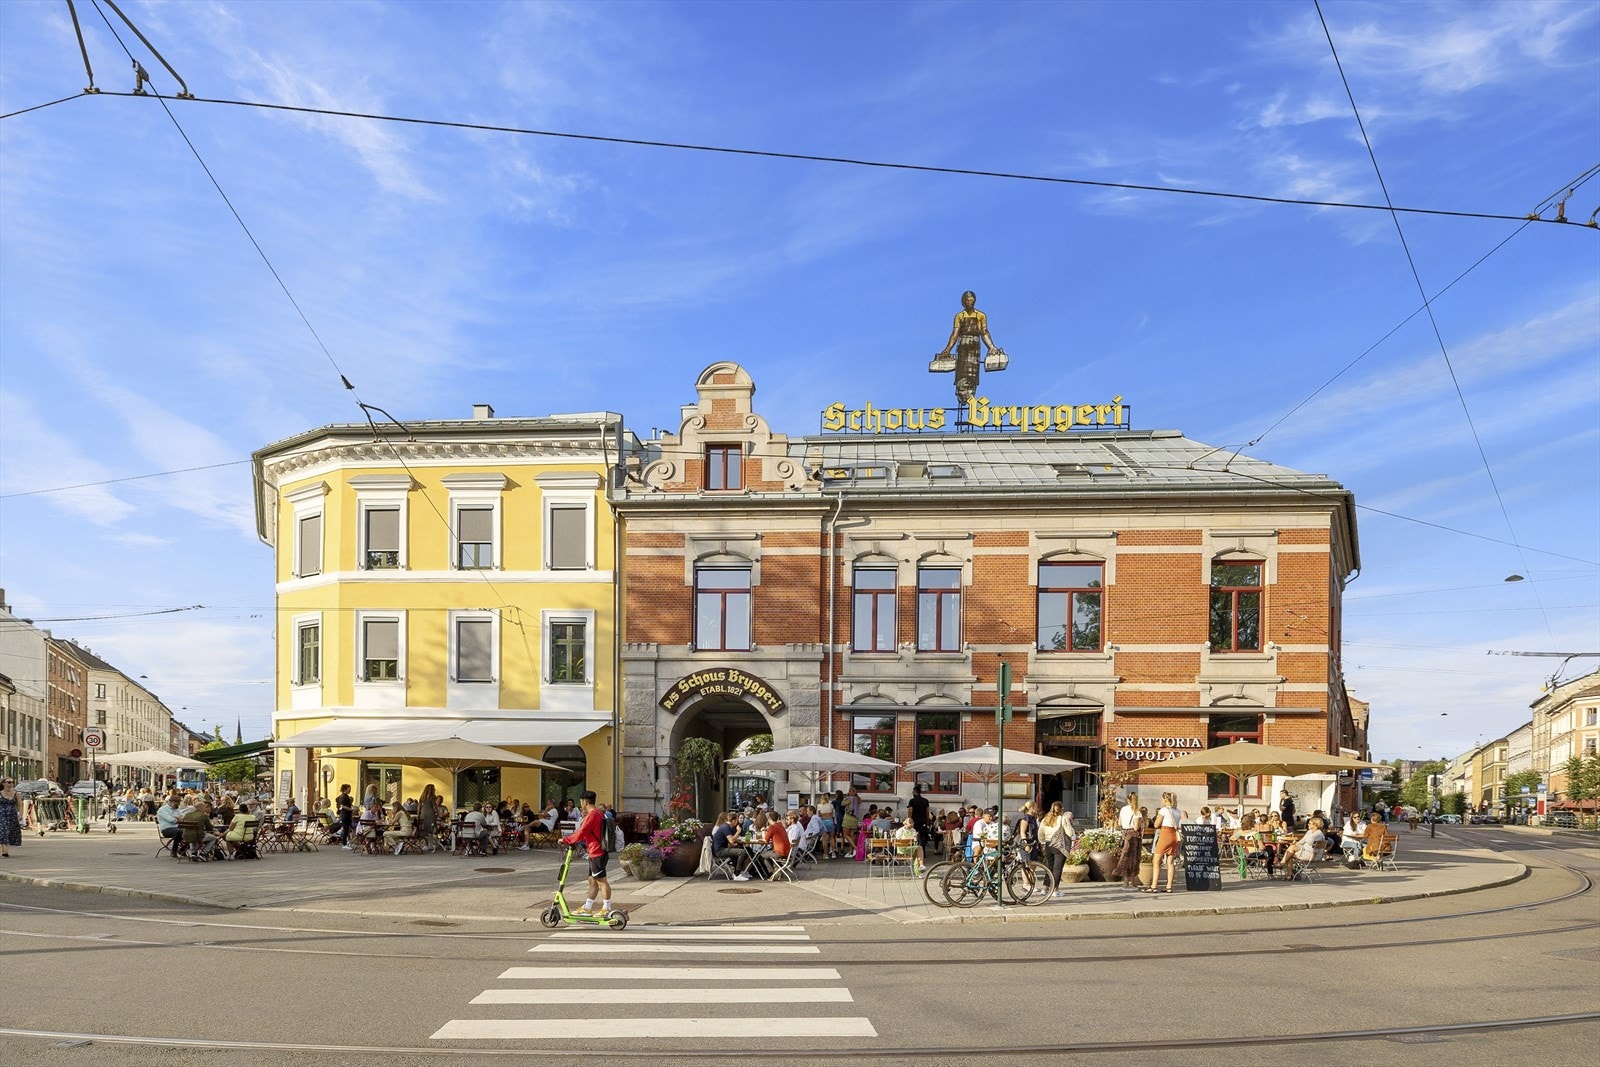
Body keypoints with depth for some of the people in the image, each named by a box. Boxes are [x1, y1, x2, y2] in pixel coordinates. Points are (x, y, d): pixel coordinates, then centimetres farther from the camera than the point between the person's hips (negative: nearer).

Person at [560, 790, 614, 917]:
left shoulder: (592, 815, -17)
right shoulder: (597, 813, 16)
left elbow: (580, 833, -19)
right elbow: (585, 832, 23)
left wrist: (565, 840, -8)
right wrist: (574, 842, 19)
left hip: (597, 853, -10)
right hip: (595, 853, 10)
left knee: (601, 880, -6)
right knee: (592, 881, 14)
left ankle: (607, 908, -4)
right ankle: (587, 908, 21)